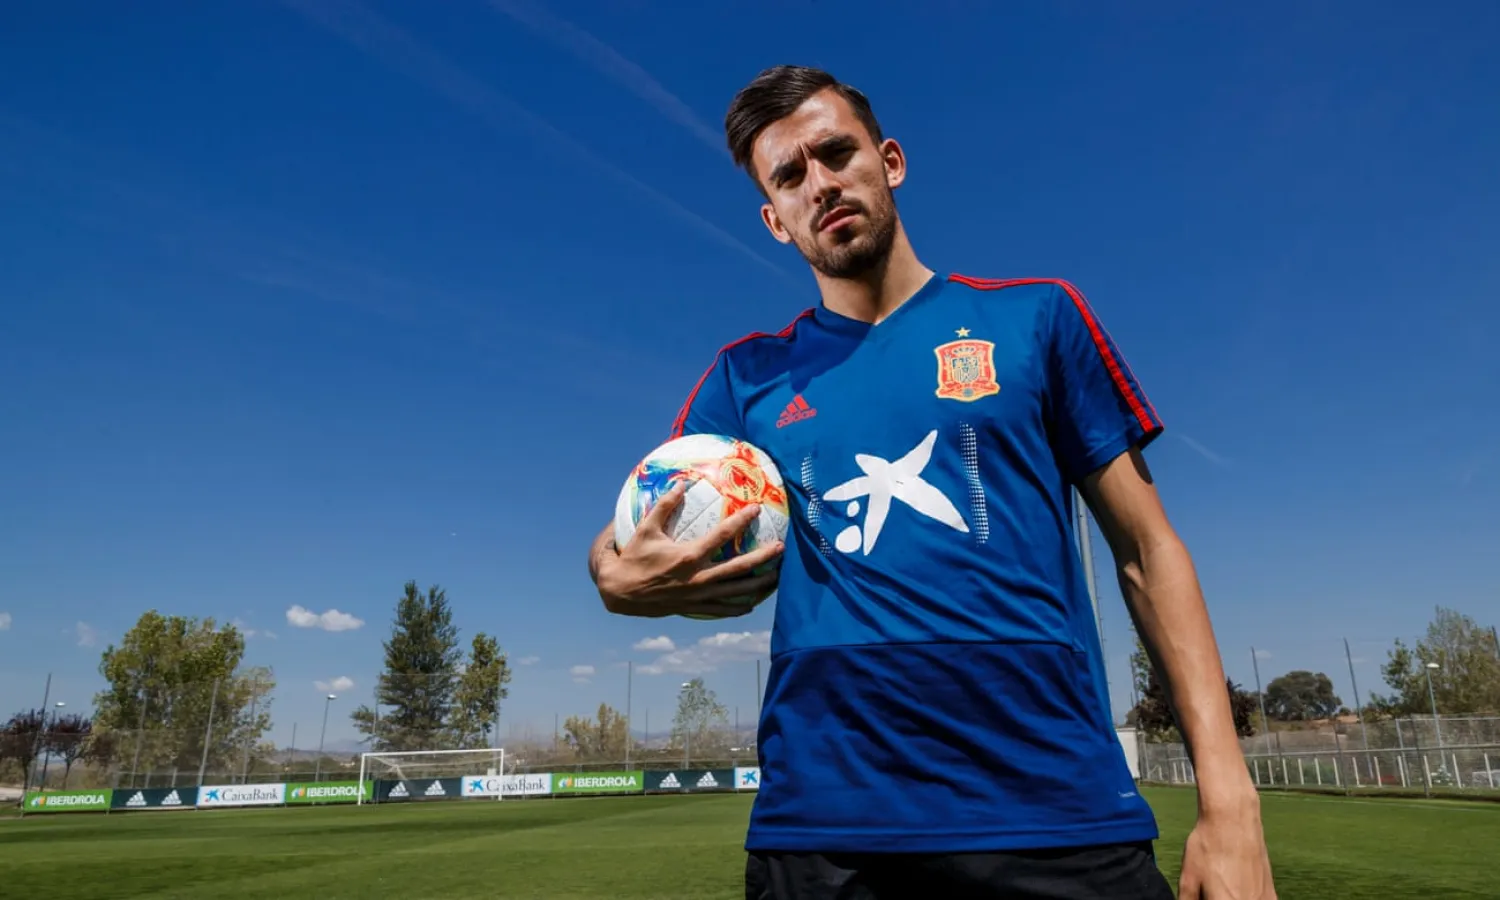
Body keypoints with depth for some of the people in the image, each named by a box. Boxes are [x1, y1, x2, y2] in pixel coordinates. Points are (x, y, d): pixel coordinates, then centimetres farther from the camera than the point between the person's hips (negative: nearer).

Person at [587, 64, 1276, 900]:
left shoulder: (1036, 316, 4)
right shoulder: (748, 376, 8)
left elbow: (1146, 549, 3)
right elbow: (635, 535, 5)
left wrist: (1228, 797, -5)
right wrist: (622, 575, -20)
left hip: (1063, 818, 0)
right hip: (822, 829, 2)